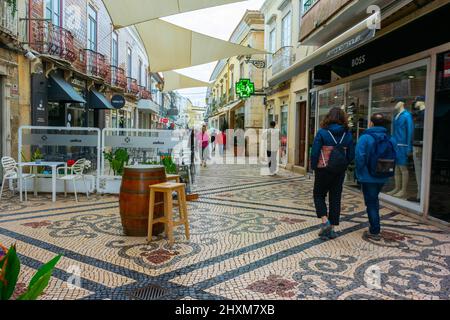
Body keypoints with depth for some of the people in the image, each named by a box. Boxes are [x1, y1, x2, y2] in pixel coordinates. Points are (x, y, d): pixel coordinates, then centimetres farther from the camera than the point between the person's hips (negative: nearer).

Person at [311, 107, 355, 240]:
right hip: (340, 172, 3)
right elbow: (351, 155, 3)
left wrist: (314, 167, 2)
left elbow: (315, 152, -12)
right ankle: (332, 229, 15)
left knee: (319, 195, 14)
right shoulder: (348, 135, 0)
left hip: (323, 170, -3)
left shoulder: (322, 132, -12)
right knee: (336, 198, 11)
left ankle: (325, 221, -4)